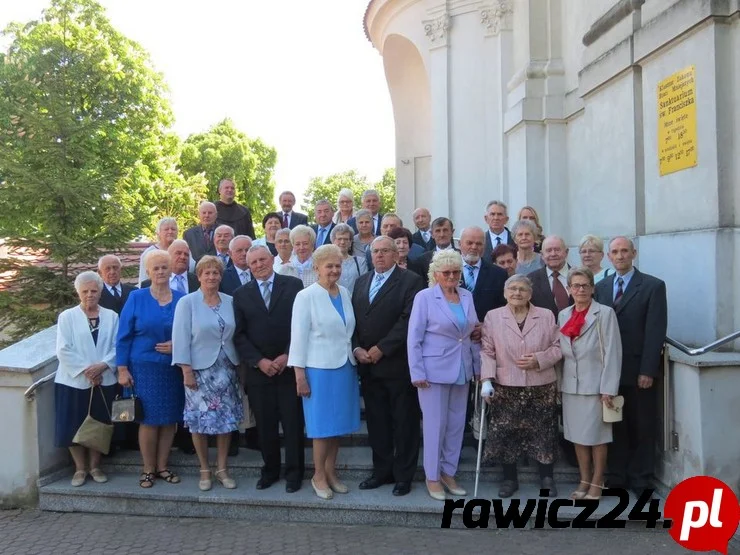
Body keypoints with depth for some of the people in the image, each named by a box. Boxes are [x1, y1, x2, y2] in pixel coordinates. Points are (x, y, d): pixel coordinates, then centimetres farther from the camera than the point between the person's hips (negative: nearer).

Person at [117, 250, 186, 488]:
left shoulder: (181, 299, 4)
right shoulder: (137, 298, -1)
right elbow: (124, 335, -2)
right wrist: (122, 369, -7)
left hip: (174, 368, 2)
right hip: (145, 367, -2)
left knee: (170, 418, 7)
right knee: (149, 419, 0)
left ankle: (162, 466, 22)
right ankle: (148, 469, 15)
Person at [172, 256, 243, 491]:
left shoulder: (229, 302, 5)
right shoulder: (187, 302, -5)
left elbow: (236, 335, 8)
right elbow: (181, 338, -8)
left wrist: (241, 366, 7)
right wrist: (186, 371, -12)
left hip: (226, 370, 3)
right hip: (199, 370, -3)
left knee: (227, 419, 6)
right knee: (200, 421, 2)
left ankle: (222, 468, 19)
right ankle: (204, 470, 18)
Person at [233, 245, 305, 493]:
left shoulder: (293, 285, 2)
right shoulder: (241, 294, 9)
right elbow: (239, 335, 5)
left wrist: (287, 356, -9)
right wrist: (259, 361, -7)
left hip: (289, 366, -2)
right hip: (258, 369, 2)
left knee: (293, 423, 3)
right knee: (265, 424, 7)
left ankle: (294, 472, 16)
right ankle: (270, 470, 22)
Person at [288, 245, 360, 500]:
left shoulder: (345, 293, 6)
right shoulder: (306, 296, -9)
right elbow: (298, 337, -10)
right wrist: (299, 375, -12)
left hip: (344, 366, 5)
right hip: (319, 368, -5)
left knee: (338, 421, 12)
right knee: (323, 424, 3)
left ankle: (330, 472, 26)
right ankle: (318, 476, 19)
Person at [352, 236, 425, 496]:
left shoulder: (411, 281, -5)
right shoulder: (361, 282, 15)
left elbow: (409, 319, -14)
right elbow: (353, 319, 12)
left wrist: (381, 349, -16)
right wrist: (357, 348, -4)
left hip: (398, 364, -5)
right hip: (368, 365, 5)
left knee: (404, 422, 5)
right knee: (376, 422, 11)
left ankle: (403, 475, 16)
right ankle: (382, 471, 23)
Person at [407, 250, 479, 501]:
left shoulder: (467, 296, 7)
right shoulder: (425, 297, -8)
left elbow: (473, 333, 12)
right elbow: (414, 338, -9)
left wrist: (478, 366, 10)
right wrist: (417, 373, -13)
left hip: (461, 371, 5)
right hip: (434, 370, -5)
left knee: (456, 424, 11)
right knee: (435, 424, 2)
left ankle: (449, 473, 25)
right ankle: (432, 477, 16)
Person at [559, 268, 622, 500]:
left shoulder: (605, 314, -6)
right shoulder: (563, 315, 9)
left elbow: (612, 353, -9)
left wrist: (608, 389, -13)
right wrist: (559, 383, 6)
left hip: (595, 385, -5)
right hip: (570, 385, 5)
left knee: (596, 436, 3)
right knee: (577, 435, 10)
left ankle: (597, 483, 15)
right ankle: (584, 481, 21)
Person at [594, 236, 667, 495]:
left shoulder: (653, 286, -2)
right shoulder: (601, 287, 10)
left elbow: (656, 331, -8)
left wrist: (648, 370, -14)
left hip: (639, 370, -3)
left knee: (642, 427, 7)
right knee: (615, 425, 9)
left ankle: (640, 479, 19)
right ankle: (617, 477, 19)